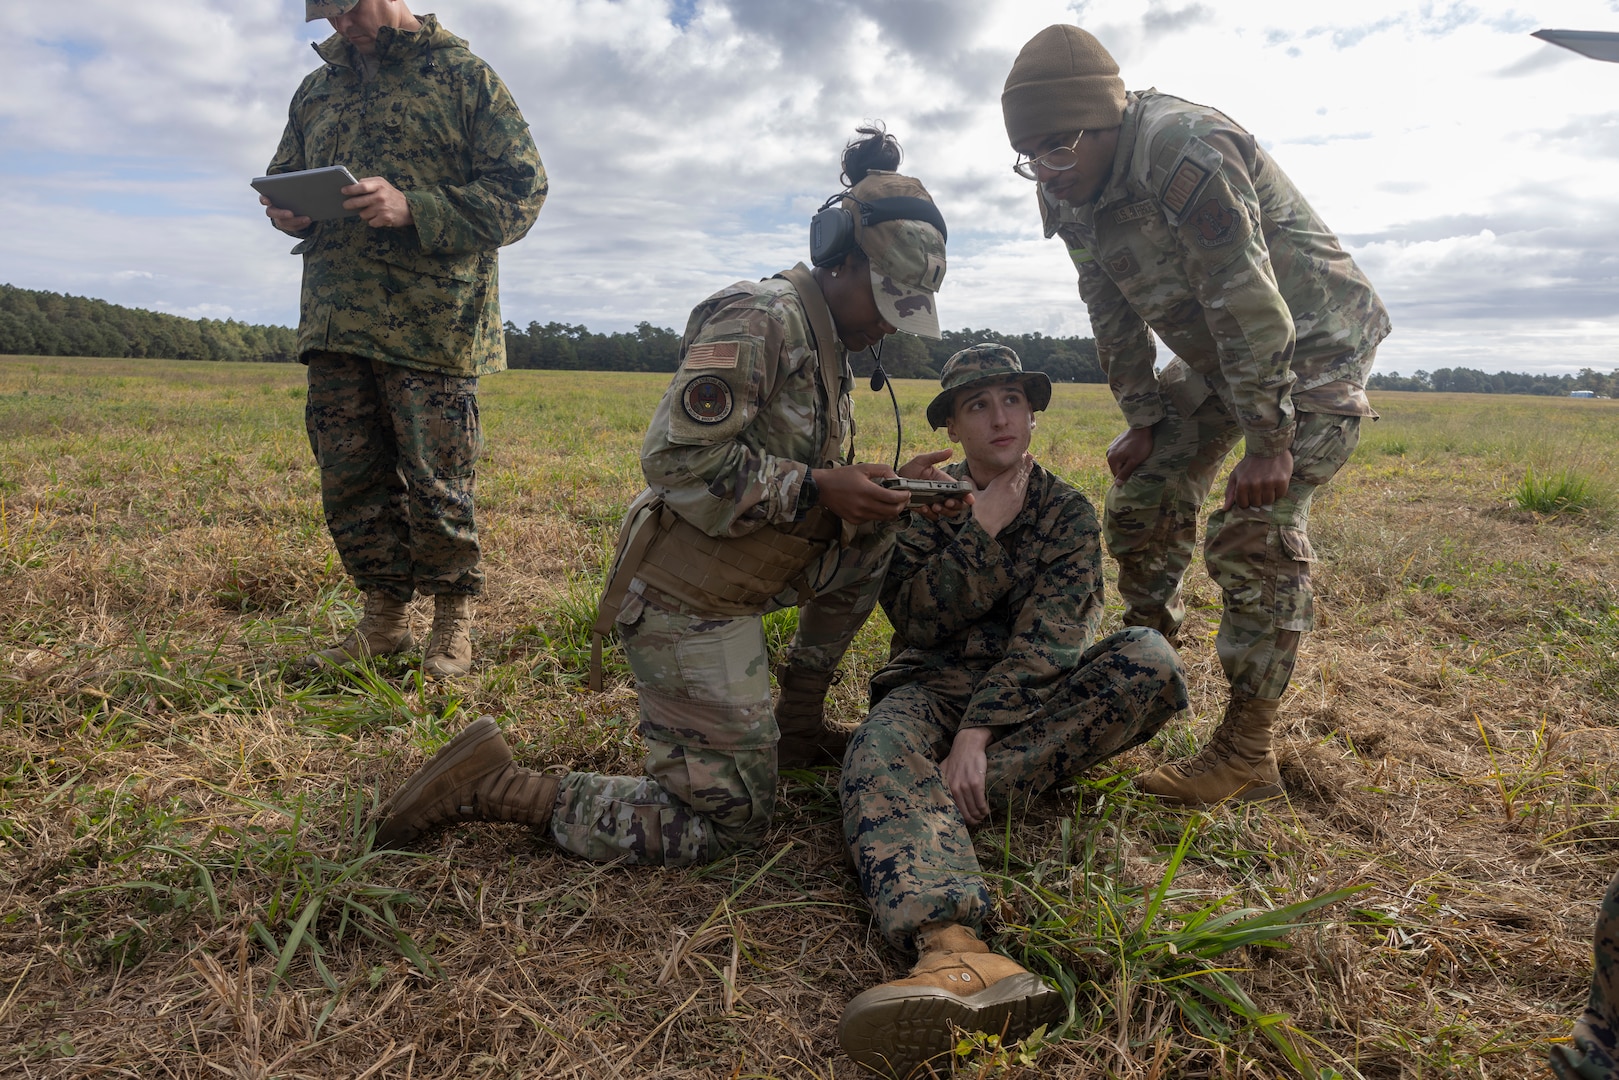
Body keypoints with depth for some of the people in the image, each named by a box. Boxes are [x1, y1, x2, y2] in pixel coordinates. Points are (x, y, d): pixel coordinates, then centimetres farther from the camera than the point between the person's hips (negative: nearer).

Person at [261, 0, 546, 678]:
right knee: (349, 479, 7)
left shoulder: (463, 74, 5)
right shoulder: (317, 88, 21)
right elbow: (286, 177, 30)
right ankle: (385, 617, 20)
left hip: (432, 322, -5)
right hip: (335, 319, 6)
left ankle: (453, 623, 13)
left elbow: (521, 188, -4)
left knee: (436, 482, -3)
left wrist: (413, 208, -16)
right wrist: (287, 211, 4)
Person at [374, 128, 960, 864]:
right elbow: (677, 459, -24)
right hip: (687, 597, -9)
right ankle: (494, 787, 0)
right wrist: (816, 488, -22)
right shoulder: (761, 317, -16)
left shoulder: (827, 346, 15)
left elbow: (802, 484, 18)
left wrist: (884, 486, 2)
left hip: (737, 579, 9)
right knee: (726, 820, -4)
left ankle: (799, 717, 17)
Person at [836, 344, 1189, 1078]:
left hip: (1034, 695, 1)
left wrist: (978, 733, -25)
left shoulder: (1069, 512, 4)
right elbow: (915, 617, -5)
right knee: (881, 750, -36)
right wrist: (983, 534, -13)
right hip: (933, 686, 0)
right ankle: (954, 951, -64)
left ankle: (950, 800, -33)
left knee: (1150, 658, -27)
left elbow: (1050, 636, -11)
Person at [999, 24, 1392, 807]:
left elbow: (1249, 304, -30)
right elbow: (1112, 312, 4)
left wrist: (1269, 441, -27)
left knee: (1255, 531, -17)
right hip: (1214, 355, 8)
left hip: (1312, 345, -8)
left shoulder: (1186, 152, -30)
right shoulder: (1071, 189, -3)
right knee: (1141, 495, 6)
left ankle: (1247, 753, -10)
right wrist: (1141, 418, 4)